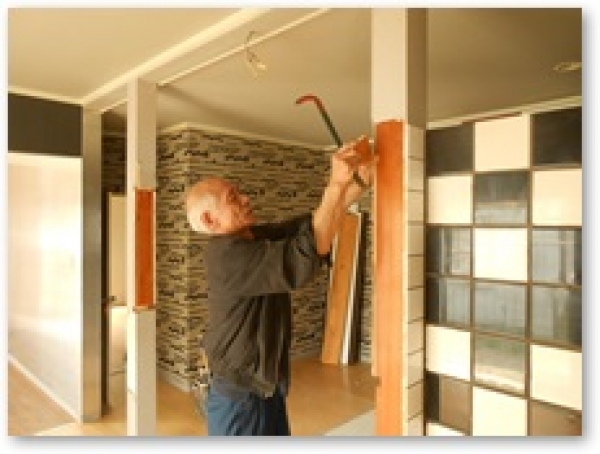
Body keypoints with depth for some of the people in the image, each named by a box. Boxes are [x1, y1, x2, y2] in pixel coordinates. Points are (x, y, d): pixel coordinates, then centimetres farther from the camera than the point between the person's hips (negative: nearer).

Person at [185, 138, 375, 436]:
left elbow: (313, 223, 2)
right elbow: (303, 259, -37)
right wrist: (337, 183, -34)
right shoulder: (227, 254, -26)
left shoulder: (256, 239, 1)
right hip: (239, 400, -9)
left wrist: (357, 181, -9)